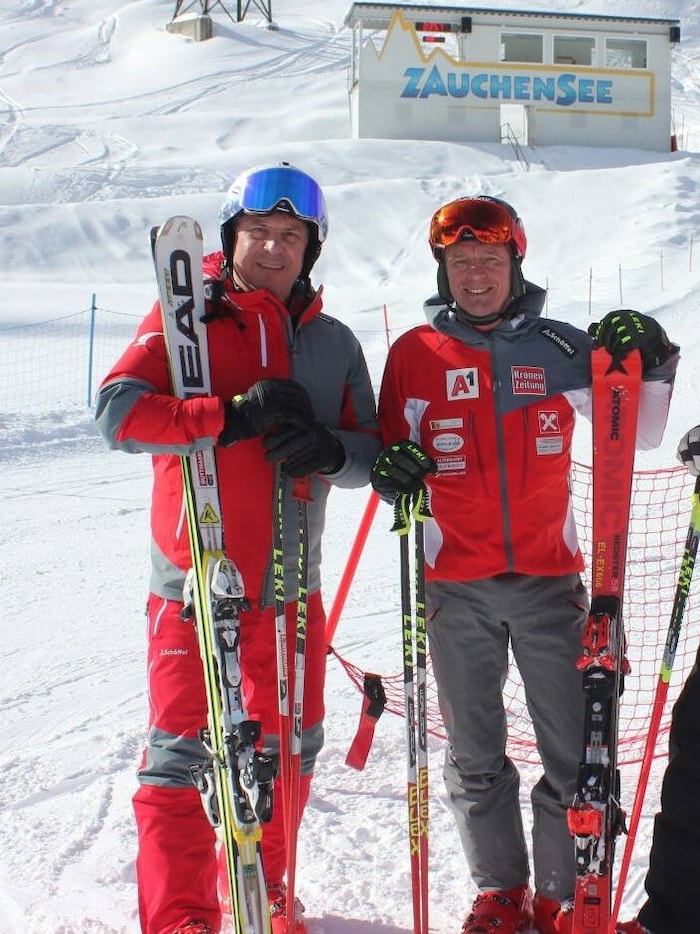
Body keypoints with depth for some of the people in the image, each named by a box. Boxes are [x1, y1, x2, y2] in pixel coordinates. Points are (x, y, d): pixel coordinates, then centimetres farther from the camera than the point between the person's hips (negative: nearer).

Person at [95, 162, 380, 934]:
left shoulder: (332, 343, 9)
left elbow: (368, 450, 8)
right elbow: (116, 410, -14)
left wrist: (328, 450, -16)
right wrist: (228, 416, -26)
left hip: (291, 585, 4)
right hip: (193, 582, -4)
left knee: (288, 749, 13)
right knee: (180, 752, -1)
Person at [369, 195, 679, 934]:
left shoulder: (561, 348, 2)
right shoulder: (413, 355, 2)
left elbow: (637, 436, 7)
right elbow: (389, 455, 10)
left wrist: (647, 367, -11)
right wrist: (392, 469, -14)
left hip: (549, 578, 0)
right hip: (457, 587, 0)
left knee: (576, 754, 1)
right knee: (474, 756, 10)